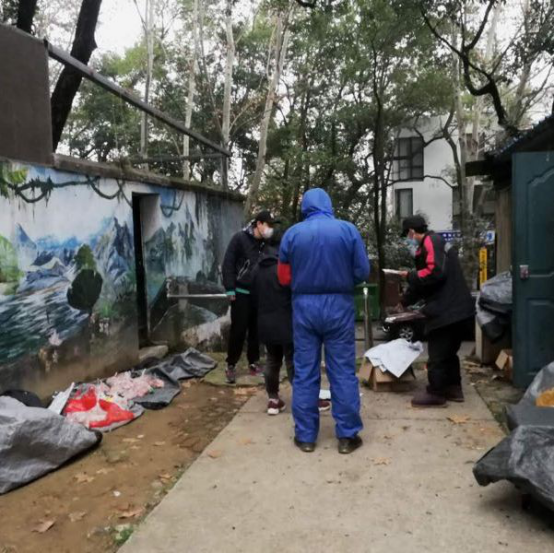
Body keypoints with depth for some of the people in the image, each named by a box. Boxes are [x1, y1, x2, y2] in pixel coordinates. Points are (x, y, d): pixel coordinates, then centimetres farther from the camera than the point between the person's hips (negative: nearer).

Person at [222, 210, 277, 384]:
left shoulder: (266, 243, 6)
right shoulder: (240, 238, -7)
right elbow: (228, 263, -9)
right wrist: (230, 289, -13)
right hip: (241, 293, -4)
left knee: (257, 330, 8)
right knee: (238, 330, -1)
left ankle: (254, 363, 21)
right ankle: (231, 365, 11)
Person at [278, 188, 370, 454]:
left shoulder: (292, 233, 0)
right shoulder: (348, 230, -3)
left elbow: (284, 277, 4)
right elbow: (363, 272, -2)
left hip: (304, 306, 1)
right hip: (339, 305, -1)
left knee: (305, 373, 8)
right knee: (343, 372, 7)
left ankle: (305, 435, 16)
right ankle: (347, 435, 14)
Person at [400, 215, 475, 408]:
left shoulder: (430, 242, -11)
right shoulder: (435, 243, 21)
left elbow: (435, 273, -26)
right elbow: (425, 282, 26)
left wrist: (410, 276, -11)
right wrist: (405, 301, 30)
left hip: (447, 311, -10)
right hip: (457, 309, 10)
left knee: (437, 353, -1)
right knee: (448, 351, 19)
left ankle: (436, 393, 6)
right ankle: (453, 388, 27)